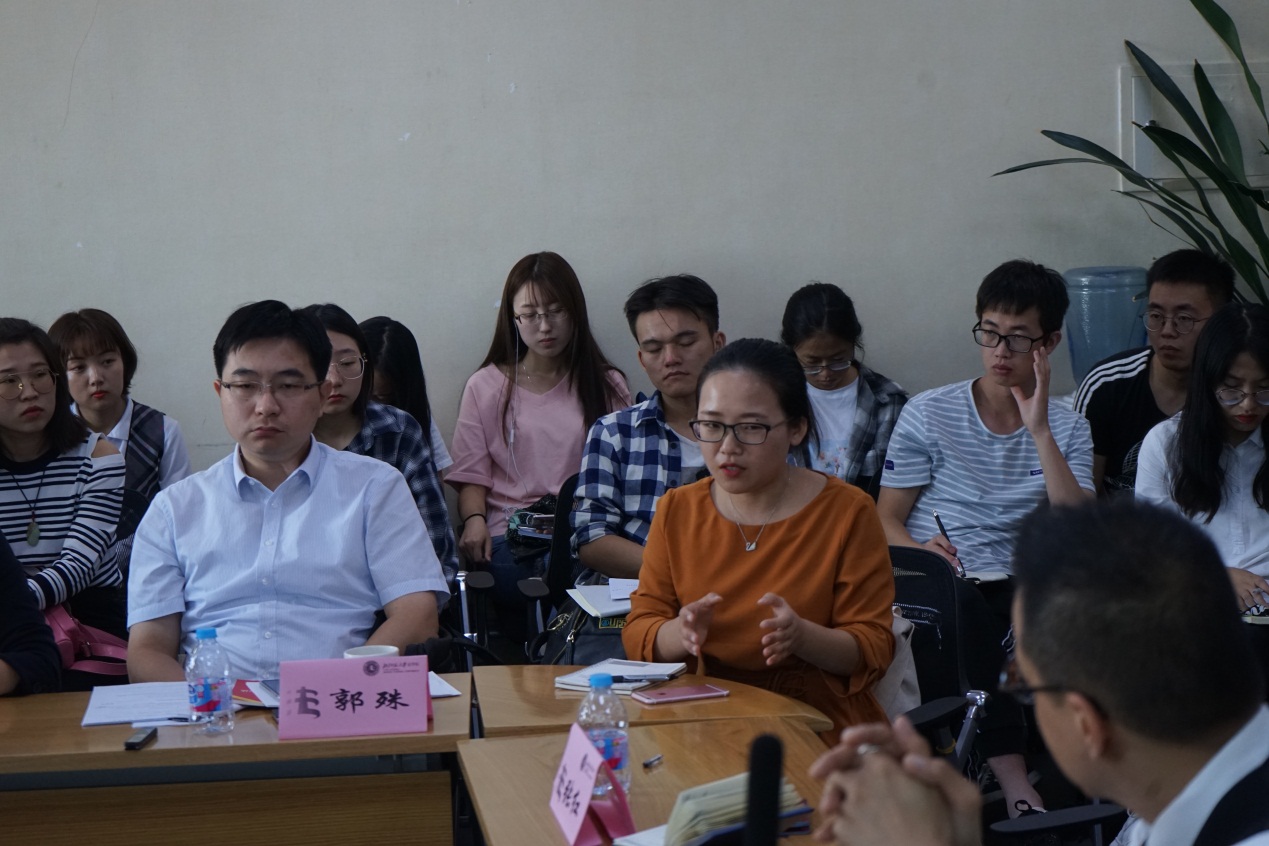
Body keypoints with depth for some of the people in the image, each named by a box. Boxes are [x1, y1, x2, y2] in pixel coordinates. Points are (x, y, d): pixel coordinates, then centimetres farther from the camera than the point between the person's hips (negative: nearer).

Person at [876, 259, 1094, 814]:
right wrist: (922, 552, -18)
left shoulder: (1068, 430, 12)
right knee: (960, 596, -37)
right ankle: (1012, 776, -34)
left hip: (1020, 592, 2)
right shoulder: (928, 414, 7)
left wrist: (1039, 430, -11)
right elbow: (885, 519, 5)